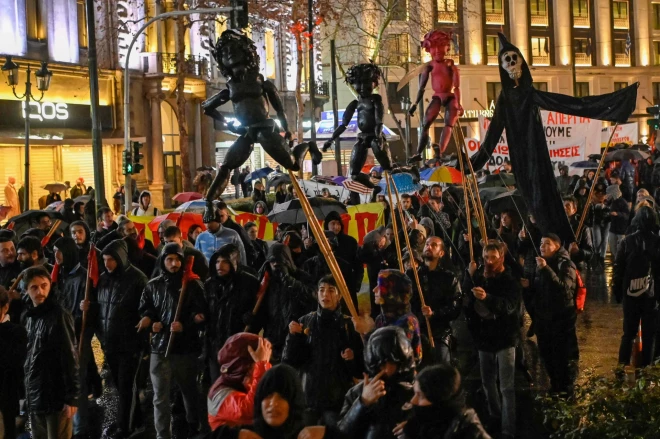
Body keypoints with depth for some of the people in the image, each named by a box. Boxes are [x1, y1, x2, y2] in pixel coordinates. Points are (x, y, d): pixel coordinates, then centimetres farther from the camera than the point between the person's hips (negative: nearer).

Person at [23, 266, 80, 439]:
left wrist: (71, 398, -17)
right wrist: (27, 394, 12)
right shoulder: (28, 317, 10)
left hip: (56, 399, -7)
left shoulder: (59, 316, -11)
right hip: (34, 398, 7)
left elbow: (70, 359, -14)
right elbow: (27, 356, 14)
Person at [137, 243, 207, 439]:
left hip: (186, 348, -1)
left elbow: (201, 314, -3)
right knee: (160, 397, -1)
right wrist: (150, 321, -5)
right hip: (160, 348, 2)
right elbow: (145, 310, 16)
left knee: (189, 392, 15)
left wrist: (185, 326, -18)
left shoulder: (193, 284, 1)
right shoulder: (153, 285, 10)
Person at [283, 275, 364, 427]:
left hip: (338, 398, -1)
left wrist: (352, 358, -17)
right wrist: (293, 336, -11)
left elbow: (360, 369, 2)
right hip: (308, 396, 1)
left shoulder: (349, 325, 1)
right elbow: (289, 361, 2)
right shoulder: (305, 322, 6)